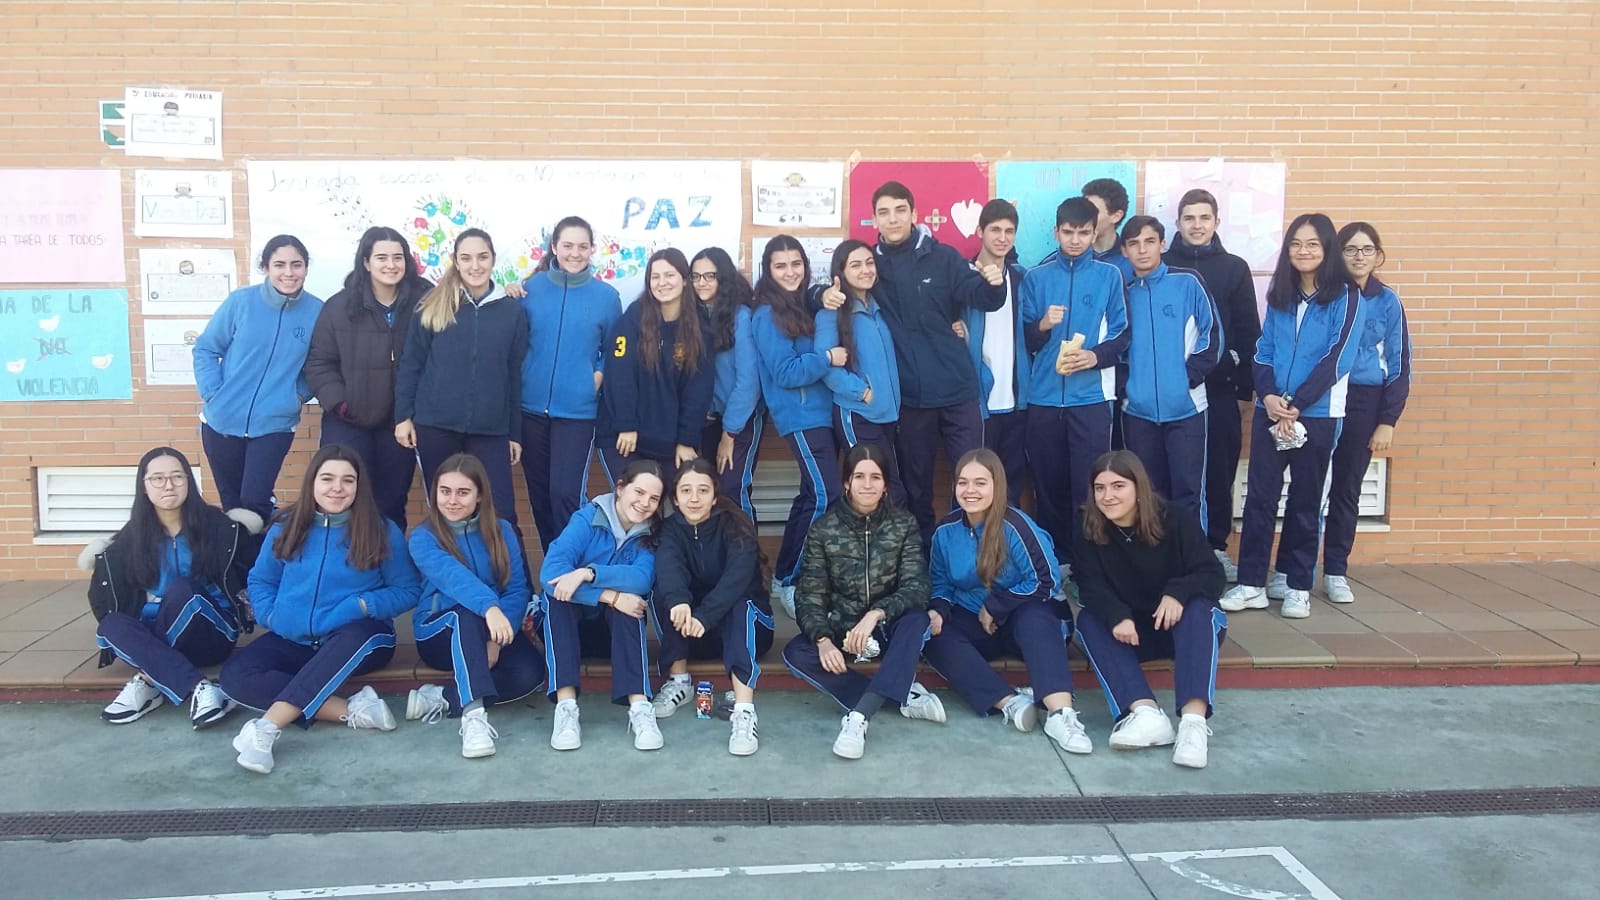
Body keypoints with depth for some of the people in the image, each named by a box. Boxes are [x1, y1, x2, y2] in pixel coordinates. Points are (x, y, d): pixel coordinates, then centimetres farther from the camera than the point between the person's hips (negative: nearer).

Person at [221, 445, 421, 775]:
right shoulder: (286, 527, 6)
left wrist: (363, 605, -17)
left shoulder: (383, 531, -2)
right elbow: (259, 581, 13)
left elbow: (407, 590, 0)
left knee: (356, 637, -40)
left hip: (360, 639, -3)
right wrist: (273, 616, -7)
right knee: (235, 674, -24)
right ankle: (352, 710, -29)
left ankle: (267, 727, -42)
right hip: (293, 641, 4)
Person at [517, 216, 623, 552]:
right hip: (531, 407, 3)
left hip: (577, 411, -2)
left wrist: (599, 375, -7)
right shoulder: (531, 288, 1)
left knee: (565, 494, -10)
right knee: (539, 493, 11)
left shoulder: (606, 296, -2)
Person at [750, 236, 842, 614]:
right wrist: (828, 358, -18)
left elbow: (819, 351, 13)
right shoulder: (768, 316, -10)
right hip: (800, 415, -8)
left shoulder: (803, 306, 14)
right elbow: (785, 373, -17)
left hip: (819, 411, 8)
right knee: (825, 496, -13)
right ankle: (787, 580, -1)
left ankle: (785, 575, 21)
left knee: (813, 495, 11)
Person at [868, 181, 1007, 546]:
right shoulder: (870, 262, 2)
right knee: (915, 482, 13)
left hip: (957, 389, -1)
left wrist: (993, 282, -29)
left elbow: (979, 296, -6)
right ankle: (924, 554, 28)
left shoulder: (942, 256, 0)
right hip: (909, 395, 1)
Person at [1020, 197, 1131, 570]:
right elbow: (1024, 340, 8)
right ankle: (1055, 560, 17)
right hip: (1044, 397, 2)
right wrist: (1042, 325, -13)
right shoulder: (1036, 277, 11)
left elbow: (1122, 335, 3)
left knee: (1088, 484, -4)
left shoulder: (1109, 276, 7)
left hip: (1091, 397, -2)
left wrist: (1096, 356, -15)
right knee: (1048, 483, 5)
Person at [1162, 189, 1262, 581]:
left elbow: (1248, 331, 7)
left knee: (1219, 470, 5)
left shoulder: (1235, 268, 8)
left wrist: (1246, 382, 0)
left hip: (1219, 388, 1)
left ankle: (1216, 547, 16)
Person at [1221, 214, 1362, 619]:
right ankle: (1251, 583, 7)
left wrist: (1296, 404, -14)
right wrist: (1268, 396, -10)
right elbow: (1263, 351, 7)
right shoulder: (1280, 295, 10)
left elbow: (1338, 359, -11)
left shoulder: (1345, 296, -3)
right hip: (1270, 411, 3)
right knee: (1259, 495, 1)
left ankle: (1296, 585, 16)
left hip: (1317, 415, -3)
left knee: (1305, 501, 6)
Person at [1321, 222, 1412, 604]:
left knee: (1347, 489, 8)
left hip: (1364, 403, 2)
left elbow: (1399, 366, 4)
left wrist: (1387, 421, -2)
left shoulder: (1387, 301, 2)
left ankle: (1336, 572, 18)